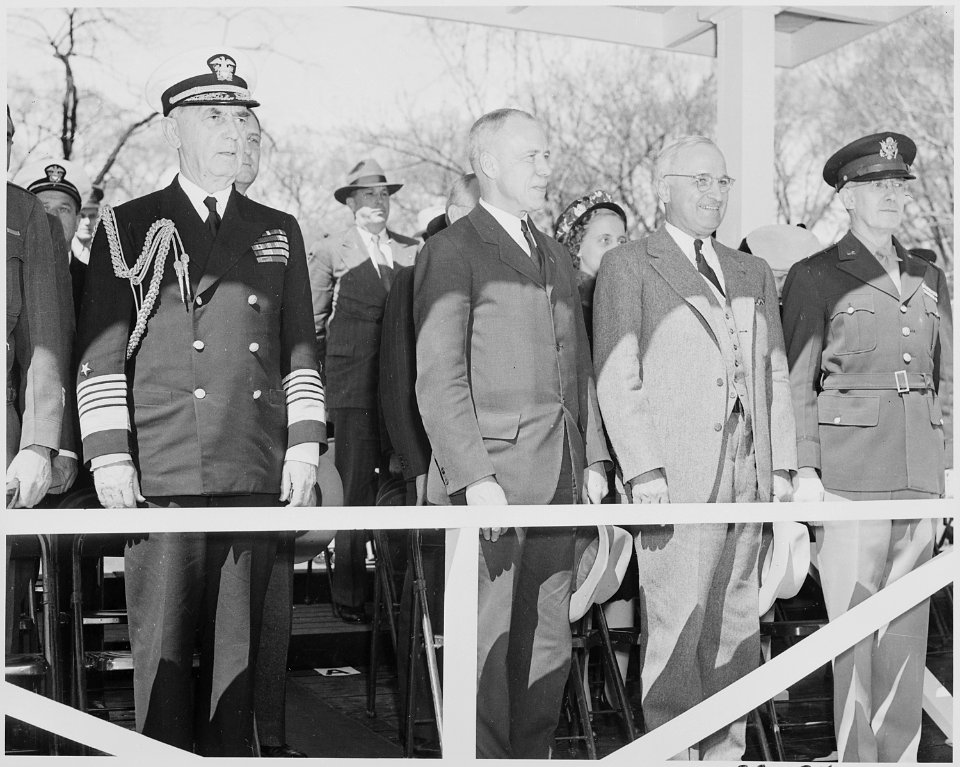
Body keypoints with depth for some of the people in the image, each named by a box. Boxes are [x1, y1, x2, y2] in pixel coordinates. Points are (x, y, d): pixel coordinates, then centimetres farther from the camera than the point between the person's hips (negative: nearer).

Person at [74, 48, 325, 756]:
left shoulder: (280, 232, 15)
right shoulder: (128, 228, 6)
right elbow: (100, 353, 2)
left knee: (239, 647, 8)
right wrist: (110, 458, -5)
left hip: (260, 478, 3)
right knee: (163, 649, 1)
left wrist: (304, 445, 6)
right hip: (162, 476, -2)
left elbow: (300, 348, 15)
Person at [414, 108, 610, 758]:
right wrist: (476, 476, -18)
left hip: (558, 481, 7)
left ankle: (534, 754, 22)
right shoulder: (452, 252, -4)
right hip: (489, 474, -7)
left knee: (549, 646, 11)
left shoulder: (558, 259, 20)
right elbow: (439, 380, -11)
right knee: (487, 644, -2)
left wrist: (593, 458, 14)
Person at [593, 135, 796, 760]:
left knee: (738, 626, 8)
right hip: (675, 475, -5)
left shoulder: (754, 274, 20)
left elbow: (776, 375, 18)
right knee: (677, 627, -6)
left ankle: (727, 752, 18)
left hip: (749, 476, 6)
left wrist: (782, 466, 9)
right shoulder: (628, 267, 3)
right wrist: (643, 469, -13)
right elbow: (616, 379, -4)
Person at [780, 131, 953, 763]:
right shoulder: (815, 277, 0)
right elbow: (797, 383, -3)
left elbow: (945, 381, 18)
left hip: (920, 468, 5)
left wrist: (949, 466, 11)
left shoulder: (930, 278, 15)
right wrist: (804, 470, -9)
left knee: (909, 622, 8)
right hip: (850, 467, -5)